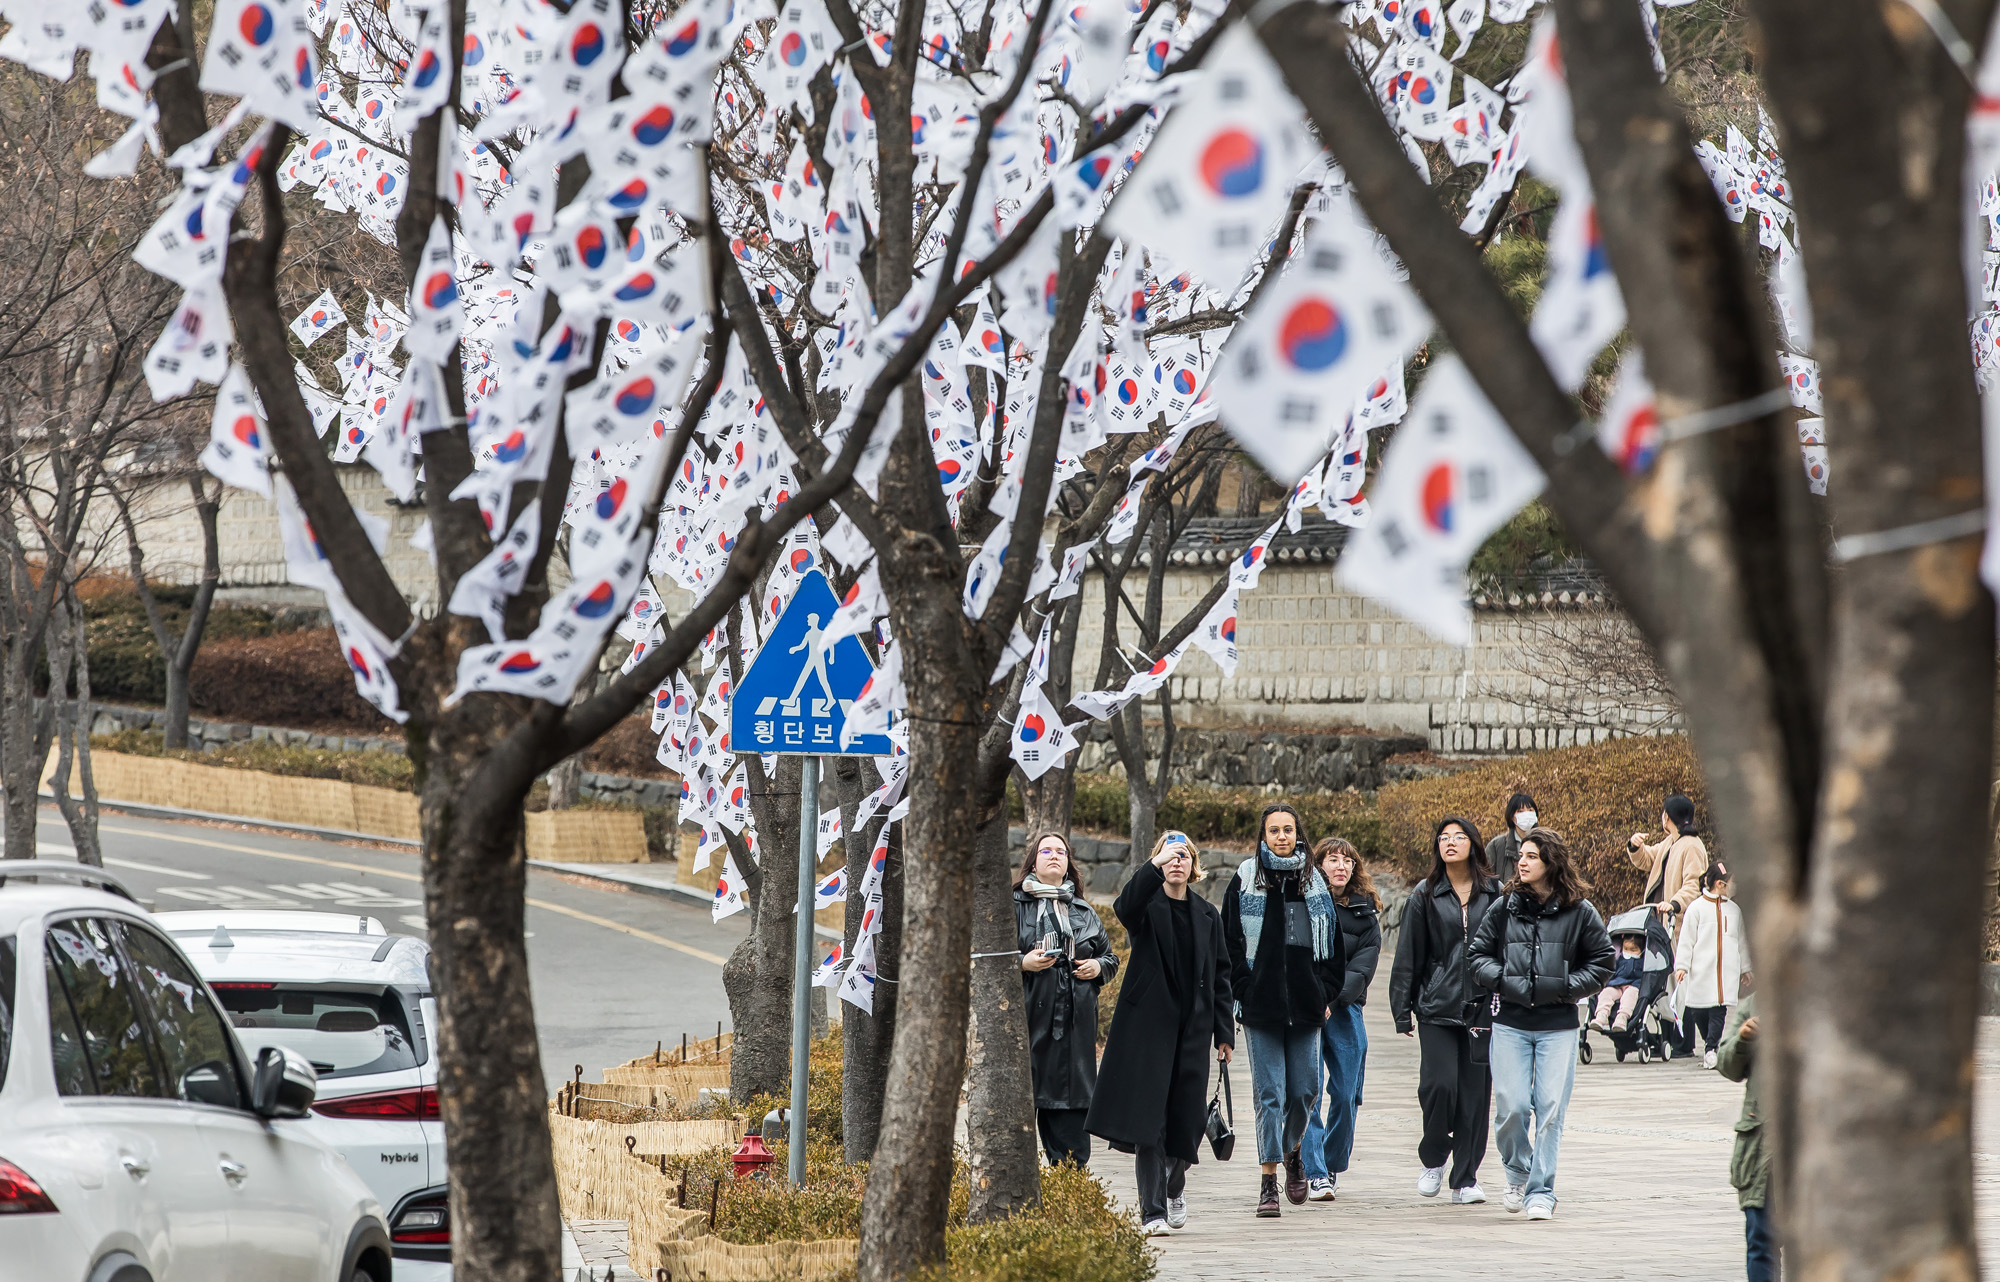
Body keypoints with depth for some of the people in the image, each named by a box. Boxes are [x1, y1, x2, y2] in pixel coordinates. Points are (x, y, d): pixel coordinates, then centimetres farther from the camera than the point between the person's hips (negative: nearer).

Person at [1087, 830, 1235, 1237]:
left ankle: (1175, 1185, 32)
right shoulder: (1147, 906, 1)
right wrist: (1155, 866, -37)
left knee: (1187, 1116, 3)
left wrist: (1224, 1032, 9)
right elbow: (1124, 905, -25)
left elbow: (1220, 975, 14)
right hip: (1148, 1023, -3)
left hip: (1192, 1027, 3)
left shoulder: (1206, 915, 13)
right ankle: (1153, 1209, -4)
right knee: (1148, 1114, -7)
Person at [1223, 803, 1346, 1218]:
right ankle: (1269, 1181, -2)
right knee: (1269, 1093, -5)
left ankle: (1293, 1149, 34)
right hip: (1262, 1006, -2)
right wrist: (1245, 993, -7)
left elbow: (1333, 943, 13)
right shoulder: (1246, 881, 2)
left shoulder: (1314, 883, 9)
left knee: (1304, 1090, 5)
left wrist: (1326, 993, 5)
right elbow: (1230, 944, 0)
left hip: (1306, 1006, 2)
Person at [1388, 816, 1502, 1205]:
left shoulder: (1494, 894, 7)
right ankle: (1433, 1160, 12)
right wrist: (1402, 1011, 2)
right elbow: (1408, 957, 7)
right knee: (1439, 1084, -12)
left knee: (1475, 1092, 0)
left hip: (1481, 1007, 1)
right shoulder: (1425, 896, 6)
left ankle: (1465, 1179, 8)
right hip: (1437, 1007, -1)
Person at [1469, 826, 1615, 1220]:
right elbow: (1479, 955, 10)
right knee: (1512, 1107, -5)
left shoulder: (1580, 912, 1)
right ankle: (1517, 1173, 20)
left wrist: (1562, 987, -7)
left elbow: (1602, 962, 6)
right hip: (1510, 1024, 1)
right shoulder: (1504, 908, 5)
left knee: (1550, 1109, -5)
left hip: (1558, 1026, -1)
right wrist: (1506, 982, -8)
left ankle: (1541, 1191, 3)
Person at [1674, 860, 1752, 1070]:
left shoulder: (1734, 910, 14)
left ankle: (1712, 1049, -8)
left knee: (1720, 1010, -9)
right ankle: (1711, 1043, 21)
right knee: (1698, 1013, 0)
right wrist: (1681, 965, -8)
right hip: (1701, 972, -2)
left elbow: (1742, 941, 22)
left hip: (1727, 972, 2)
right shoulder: (1696, 908, 2)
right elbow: (1686, 940, 0)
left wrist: (1745, 968, 24)